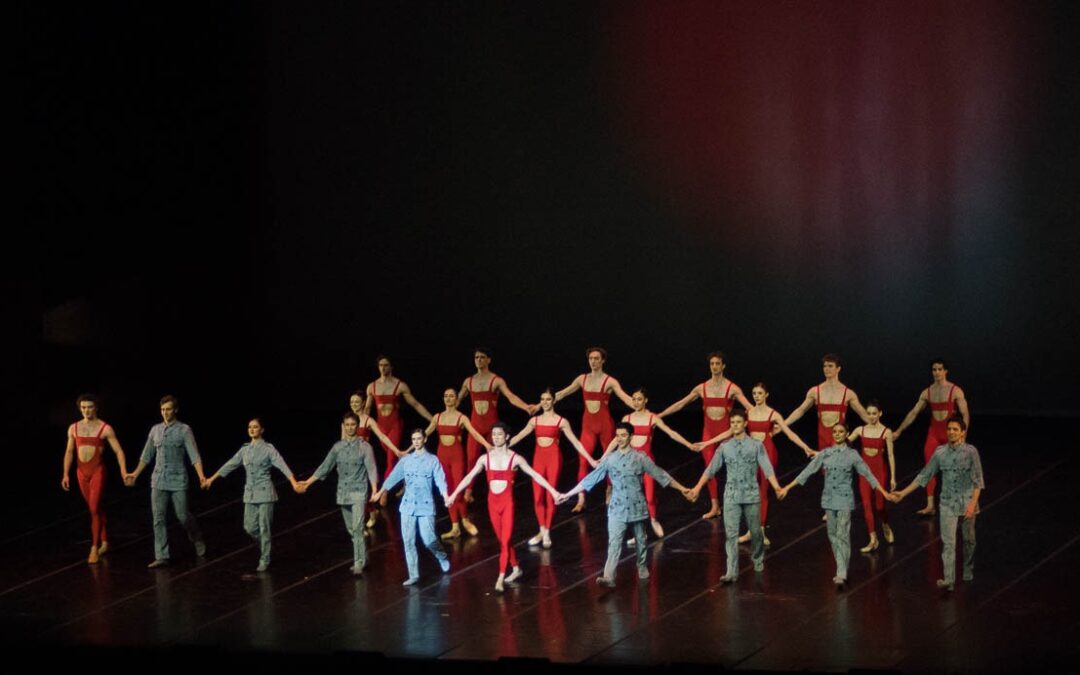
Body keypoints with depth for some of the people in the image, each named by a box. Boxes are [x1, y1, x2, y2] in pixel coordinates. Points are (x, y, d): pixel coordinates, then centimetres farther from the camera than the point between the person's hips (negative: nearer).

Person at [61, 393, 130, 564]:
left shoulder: (105, 429, -8)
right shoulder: (73, 428, 5)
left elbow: (118, 451, -9)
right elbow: (69, 452, 11)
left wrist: (123, 471, -20)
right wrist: (66, 474, 5)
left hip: (97, 471, -5)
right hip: (81, 472, 5)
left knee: (94, 508, -12)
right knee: (96, 508, 15)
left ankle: (94, 548, -10)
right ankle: (104, 542, 27)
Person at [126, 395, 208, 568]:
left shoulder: (184, 430, -5)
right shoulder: (155, 430, 9)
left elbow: (194, 455, -12)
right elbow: (147, 456, 18)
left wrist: (201, 475, -24)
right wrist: (135, 474, 17)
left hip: (178, 481, -4)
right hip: (158, 481, 4)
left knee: (183, 516, 2)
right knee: (158, 519, -1)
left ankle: (197, 539, 33)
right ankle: (161, 556, 1)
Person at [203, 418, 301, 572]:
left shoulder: (268, 449, -7)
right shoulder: (245, 449, 8)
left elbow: (282, 465, -18)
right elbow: (230, 465, 16)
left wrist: (293, 482, -32)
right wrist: (212, 479, 19)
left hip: (264, 492, -5)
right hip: (250, 493, 5)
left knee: (264, 527, -4)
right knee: (249, 527, 5)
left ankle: (264, 560, 5)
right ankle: (264, 546, 31)